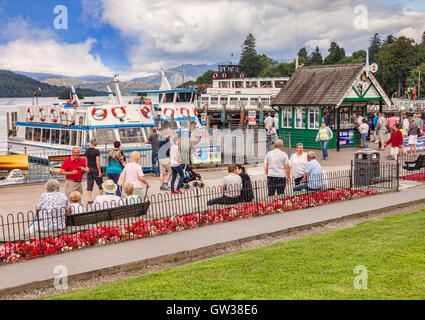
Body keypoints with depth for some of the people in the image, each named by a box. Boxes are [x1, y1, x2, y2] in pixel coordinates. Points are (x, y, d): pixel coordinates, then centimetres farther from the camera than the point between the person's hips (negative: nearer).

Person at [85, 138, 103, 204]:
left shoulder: (87, 151, 4)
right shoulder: (96, 151, -13)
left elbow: (86, 161, 9)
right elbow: (97, 162, -15)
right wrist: (99, 171, -12)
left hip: (89, 169, 5)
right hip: (95, 169, -5)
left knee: (89, 184, 6)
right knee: (100, 184, 9)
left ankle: (89, 199, 2)